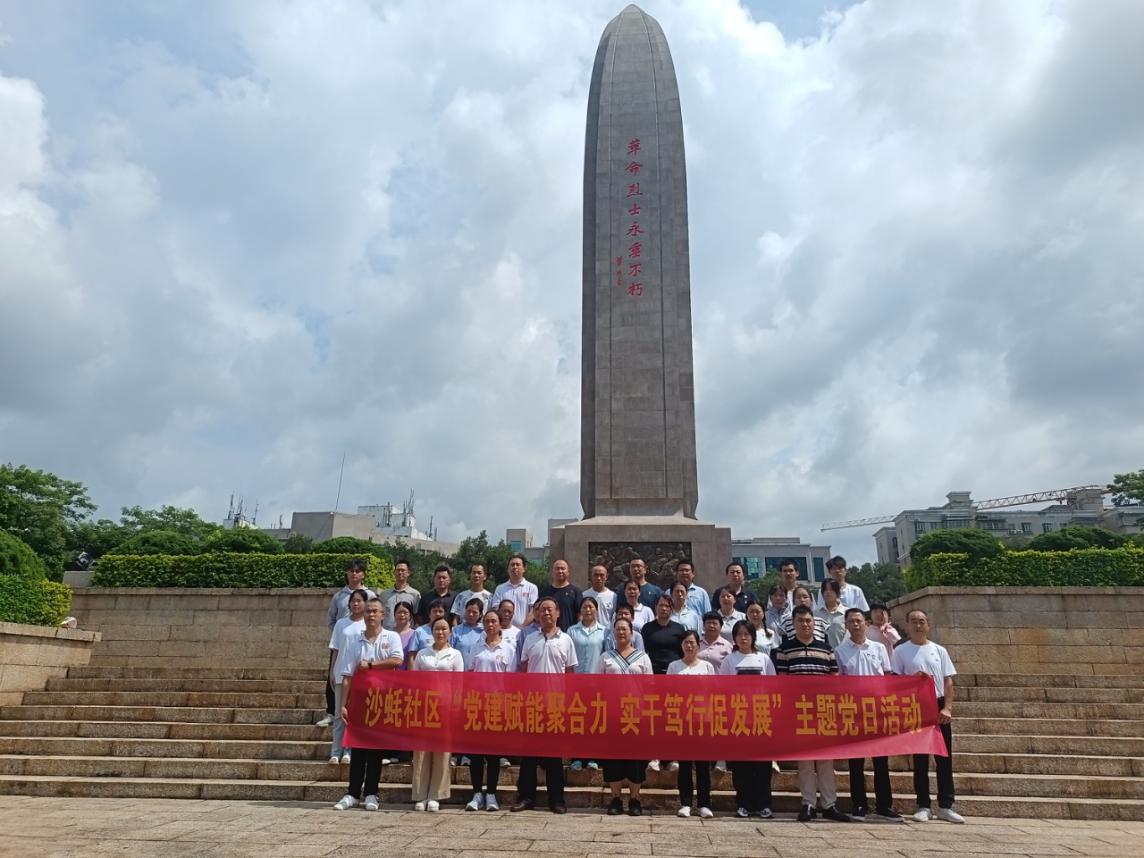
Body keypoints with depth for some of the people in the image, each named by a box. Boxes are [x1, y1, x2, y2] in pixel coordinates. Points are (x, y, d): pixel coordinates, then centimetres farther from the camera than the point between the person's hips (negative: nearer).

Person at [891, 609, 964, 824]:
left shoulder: (939, 651, 8)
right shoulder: (901, 651, 1)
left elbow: (948, 681, 5)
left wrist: (947, 708, -6)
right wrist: (912, 679, -19)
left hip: (939, 707, 2)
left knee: (944, 757, 5)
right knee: (920, 759, 3)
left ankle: (945, 806, 14)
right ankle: (923, 806, 10)